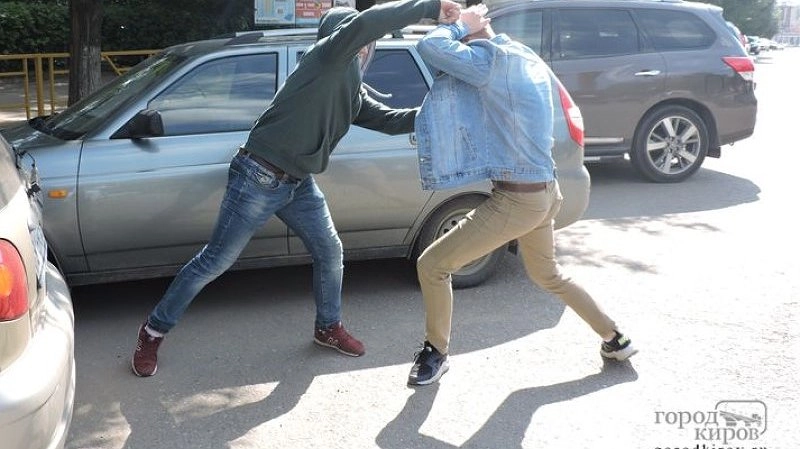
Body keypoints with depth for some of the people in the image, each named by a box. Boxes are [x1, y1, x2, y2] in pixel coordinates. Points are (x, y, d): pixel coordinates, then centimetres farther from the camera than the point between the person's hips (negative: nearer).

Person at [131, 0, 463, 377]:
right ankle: (153, 332, 15)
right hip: (259, 178, -9)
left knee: (330, 252, 12)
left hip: (298, 183, 9)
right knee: (215, 262, -1)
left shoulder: (354, 92, 14)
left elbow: (391, 121, 12)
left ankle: (328, 327, 35)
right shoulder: (326, 57, -11)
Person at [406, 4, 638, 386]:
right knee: (548, 276, 32)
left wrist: (460, 27, -4)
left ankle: (436, 353, 19)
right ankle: (616, 340, 41)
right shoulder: (528, 61, 10)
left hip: (516, 200, -9)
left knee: (432, 265, 2)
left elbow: (430, 47, -22)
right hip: (545, 193, 9)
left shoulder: (493, 58, -17)